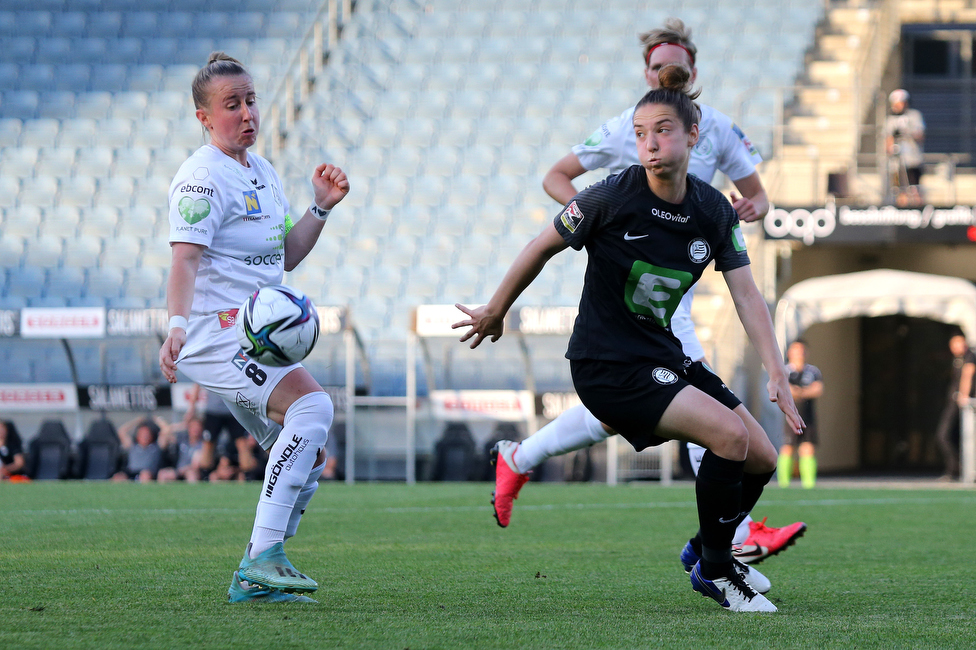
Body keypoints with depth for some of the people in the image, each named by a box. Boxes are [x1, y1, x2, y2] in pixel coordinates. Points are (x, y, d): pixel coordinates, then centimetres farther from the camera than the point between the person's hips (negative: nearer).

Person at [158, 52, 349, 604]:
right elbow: (185, 258, -23)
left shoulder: (262, 171, 17)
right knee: (313, 405, -27)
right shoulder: (204, 177, -12)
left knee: (310, 456, 9)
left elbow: (287, 256, 24)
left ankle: (256, 579, 14)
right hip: (216, 334, -10)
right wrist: (177, 324, -39)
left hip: (255, 340, 10)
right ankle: (263, 556, -31)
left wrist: (321, 207, 10)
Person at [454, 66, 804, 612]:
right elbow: (542, 248, -4)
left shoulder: (714, 211, -1)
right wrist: (495, 314, 7)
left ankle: (708, 552, 29)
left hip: (664, 356, 7)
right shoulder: (612, 198, -17)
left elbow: (746, 294, -2)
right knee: (731, 435, -22)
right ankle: (716, 572, -4)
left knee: (762, 459, 3)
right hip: (608, 366, -7)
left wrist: (776, 373, -14)